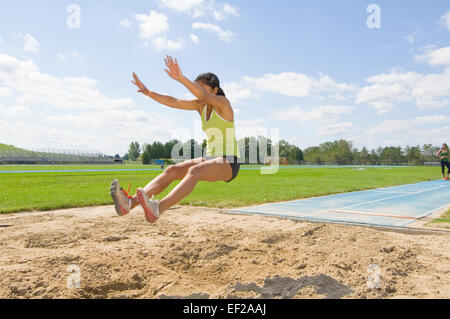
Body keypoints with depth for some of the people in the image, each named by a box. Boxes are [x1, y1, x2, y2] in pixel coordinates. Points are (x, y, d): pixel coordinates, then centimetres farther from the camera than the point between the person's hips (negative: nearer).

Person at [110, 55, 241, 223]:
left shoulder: (223, 102, -7)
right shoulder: (200, 105, 11)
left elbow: (205, 96, -30)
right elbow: (174, 102, -1)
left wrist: (181, 78, -44)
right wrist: (148, 92, -14)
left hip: (229, 163, -6)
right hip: (210, 158, 7)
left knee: (194, 171, -36)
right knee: (172, 170, -17)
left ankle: (157, 209, -53)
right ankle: (130, 203, -33)